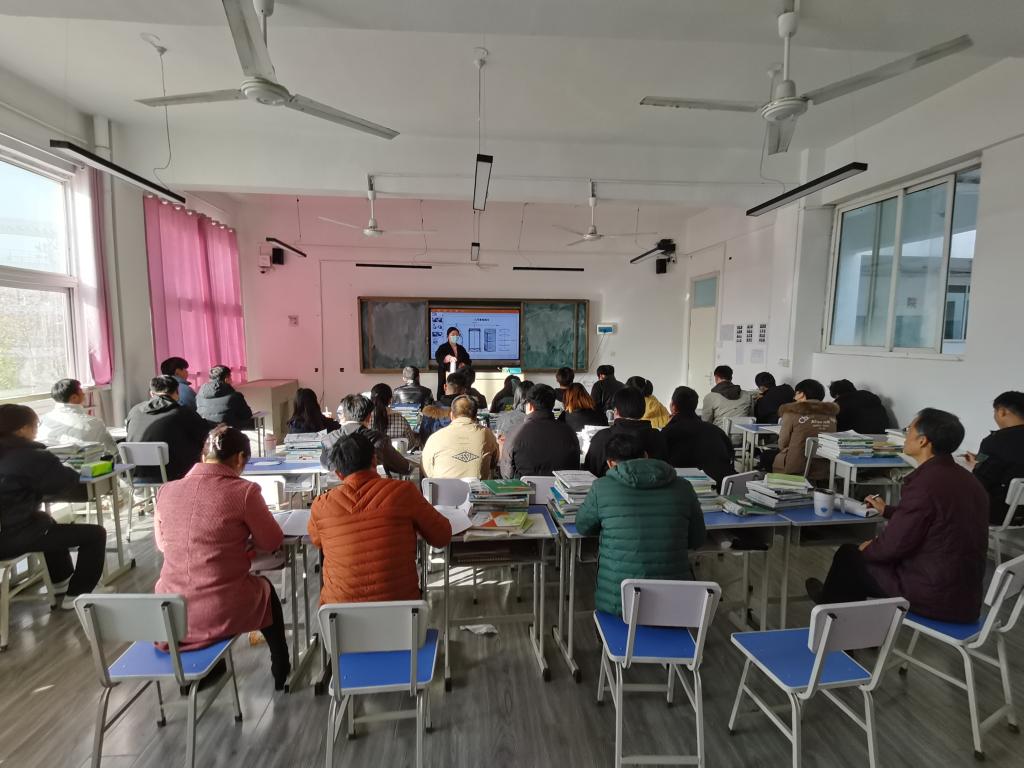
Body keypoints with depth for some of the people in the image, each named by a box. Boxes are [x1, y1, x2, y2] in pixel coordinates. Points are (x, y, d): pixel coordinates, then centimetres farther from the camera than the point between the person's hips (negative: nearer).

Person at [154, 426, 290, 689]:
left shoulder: (166, 491, -2)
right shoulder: (244, 491, -15)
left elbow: (162, 543, 16)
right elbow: (271, 541, -2)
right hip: (221, 614, -4)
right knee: (266, 588, 29)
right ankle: (280, 671, 46)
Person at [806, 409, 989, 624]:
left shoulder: (925, 482, -24)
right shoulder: (966, 479, 3)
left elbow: (894, 544, -20)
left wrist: (867, 548, 1)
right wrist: (888, 511, 31)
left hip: (932, 597, -7)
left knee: (850, 554, 13)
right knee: (872, 552, 24)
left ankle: (830, 604, 40)